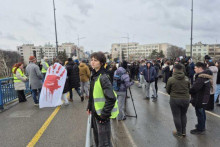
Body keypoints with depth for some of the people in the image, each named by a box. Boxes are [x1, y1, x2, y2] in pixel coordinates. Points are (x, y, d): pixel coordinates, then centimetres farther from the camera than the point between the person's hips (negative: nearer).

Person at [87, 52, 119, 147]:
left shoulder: (103, 77, -22)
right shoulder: (94, 76, 6)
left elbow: (111, 98, -26)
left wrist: (104, 114, -20)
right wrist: (90, 107, 13)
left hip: (102, 115, -8)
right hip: (95, 113, 9)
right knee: (97, 139, 25)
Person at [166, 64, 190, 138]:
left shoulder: (171, 79, -13)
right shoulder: (186, 78, -3)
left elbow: (168, 90, -2)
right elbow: (188, 89, 7)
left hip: (174, 99, -4)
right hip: (186, 99, 4)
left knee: (176, 116, 9)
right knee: (183, 115, 19)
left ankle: (179, 133, 20)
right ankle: (184, 132, 30)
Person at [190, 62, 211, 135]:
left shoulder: (201, 77, -26)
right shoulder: (205, 76, 7)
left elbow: (195, 88, -30)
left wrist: (188, 91, -11)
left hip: (200, 99, -10)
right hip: (204, 99, 10)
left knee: (199, 114, 3)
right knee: (202, 113, 23)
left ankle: (200, 129, 16)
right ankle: (202, 126, 39)